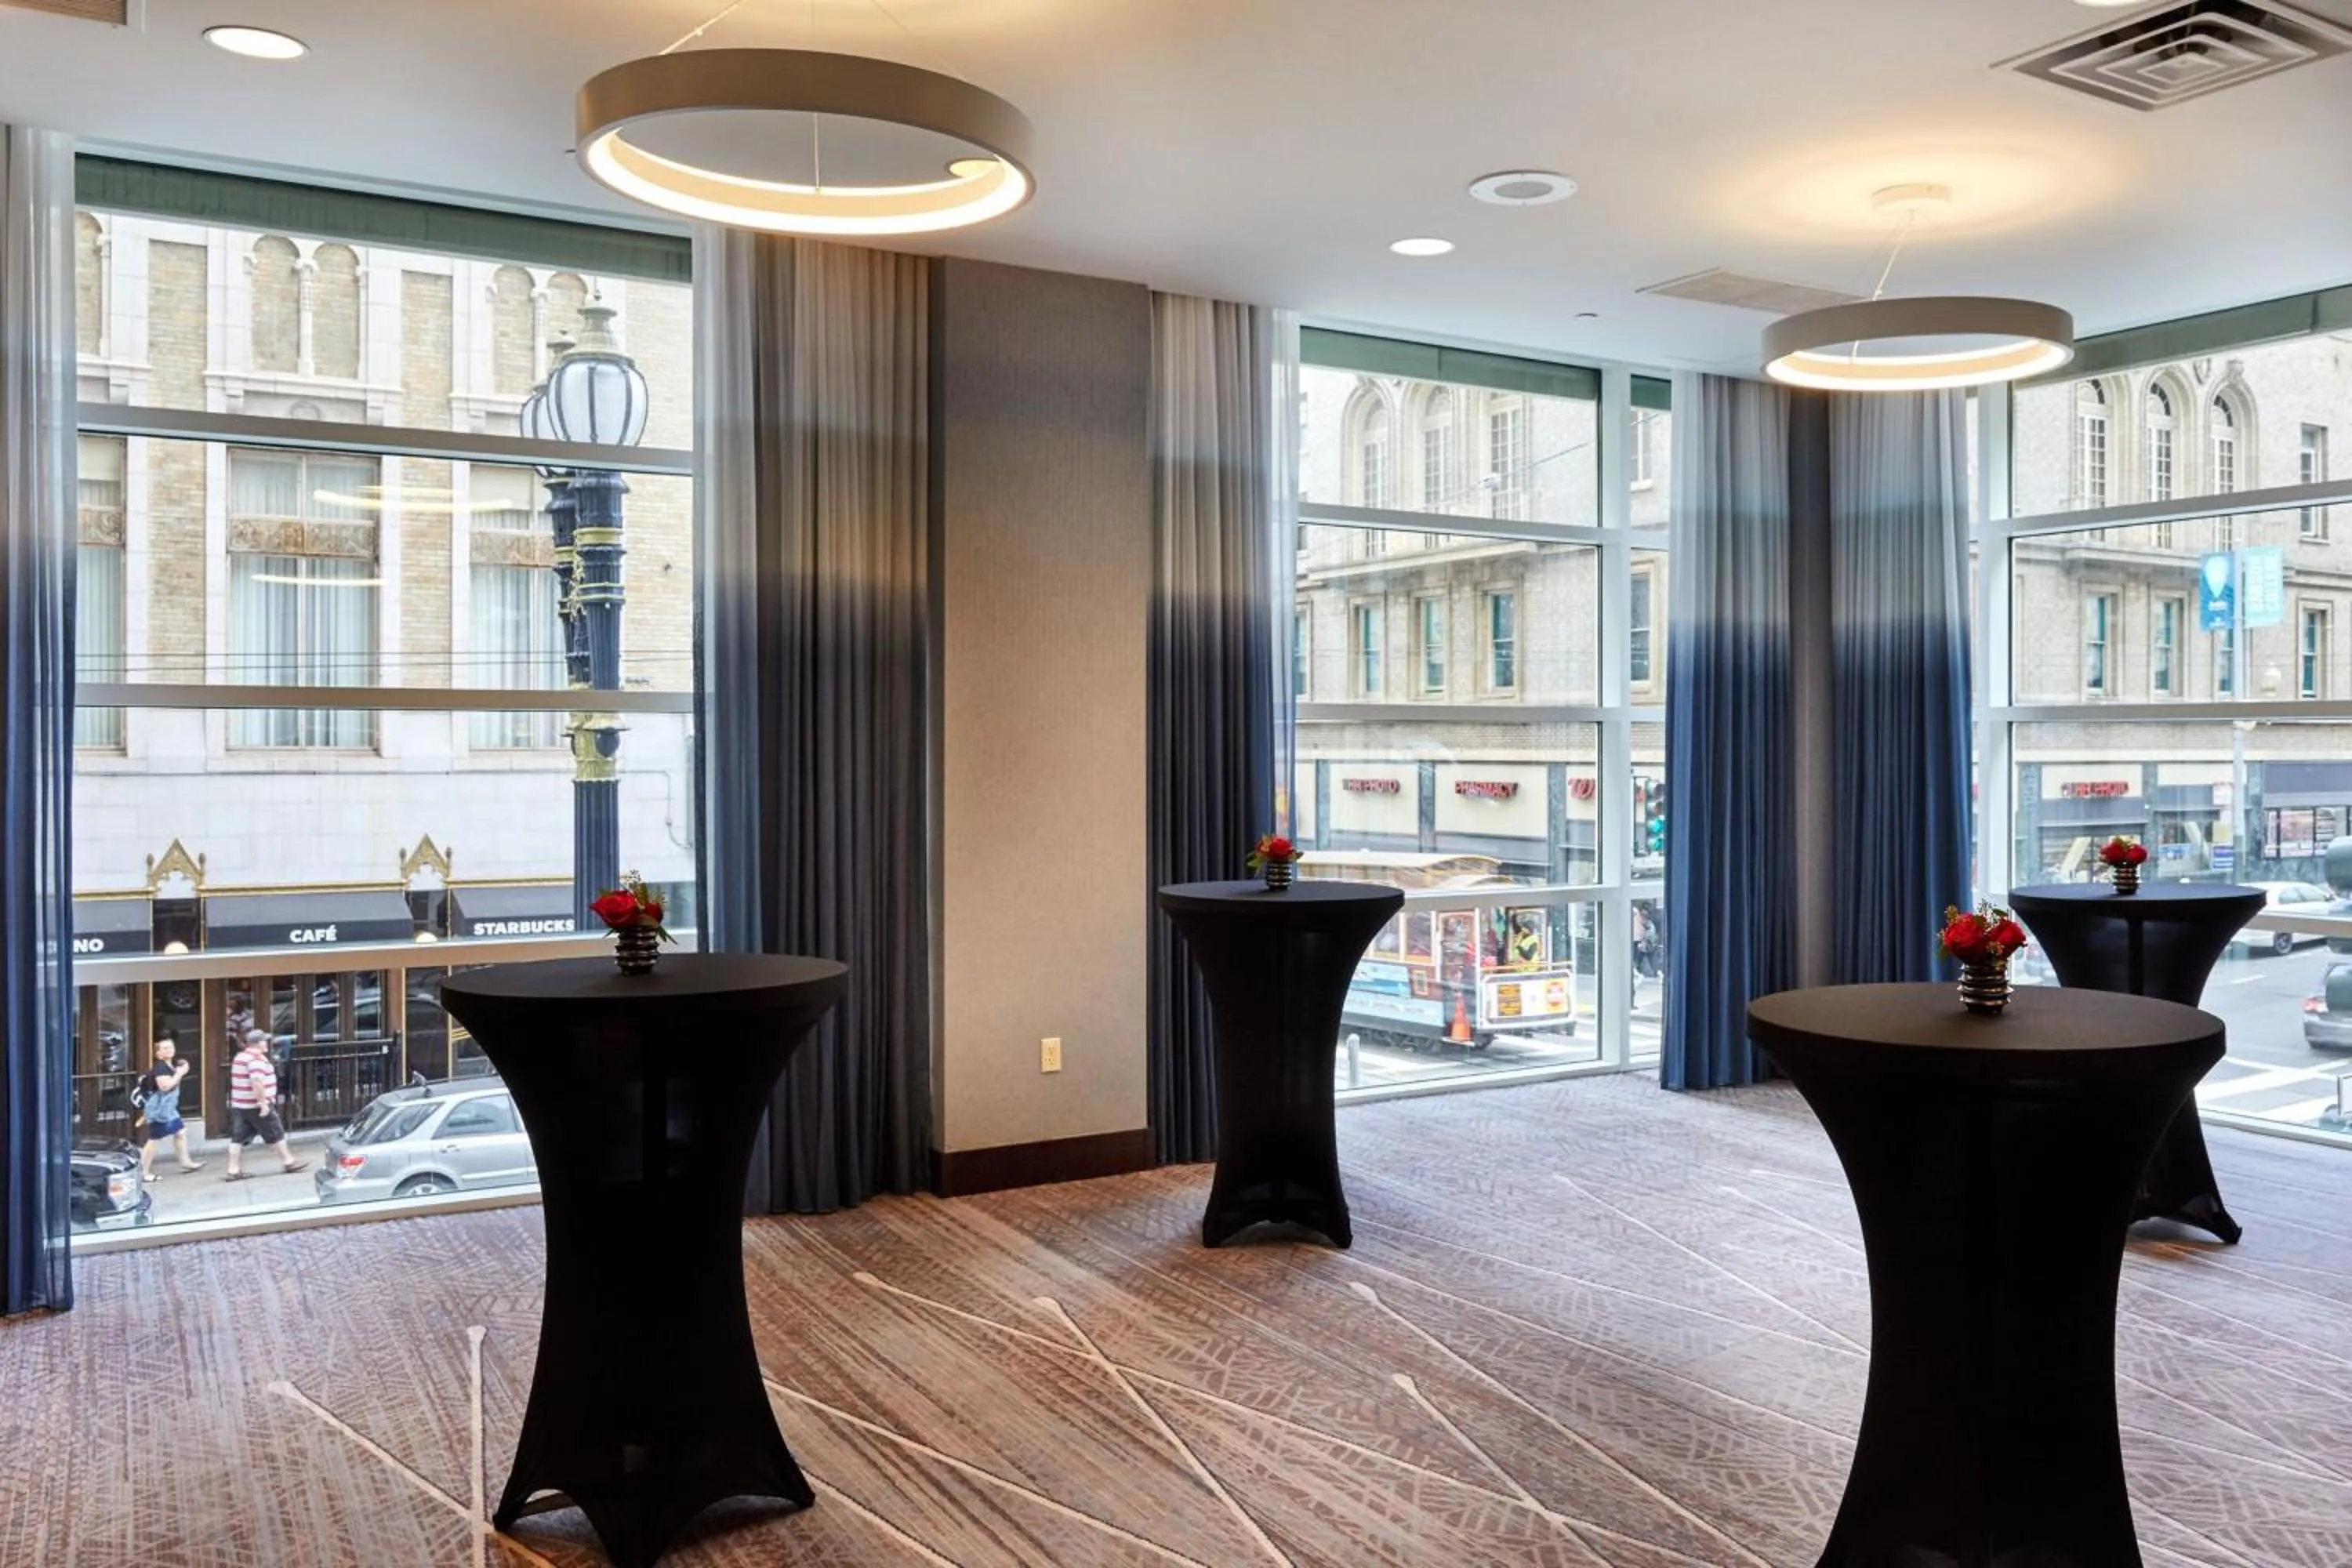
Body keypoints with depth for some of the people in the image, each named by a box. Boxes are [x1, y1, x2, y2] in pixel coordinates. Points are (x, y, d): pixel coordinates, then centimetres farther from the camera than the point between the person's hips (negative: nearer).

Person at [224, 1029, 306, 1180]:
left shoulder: (239, 1057, 16)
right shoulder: (257, 1059, -16)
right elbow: (256, 1082, -28)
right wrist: (262, 1102, -25)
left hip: (238, 1105, 9)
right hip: (256, 1107, -9)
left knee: (238, 1139, 6)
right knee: (275, 1135, 2)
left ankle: (233, 1171, 3)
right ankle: (289, 1162, 10)